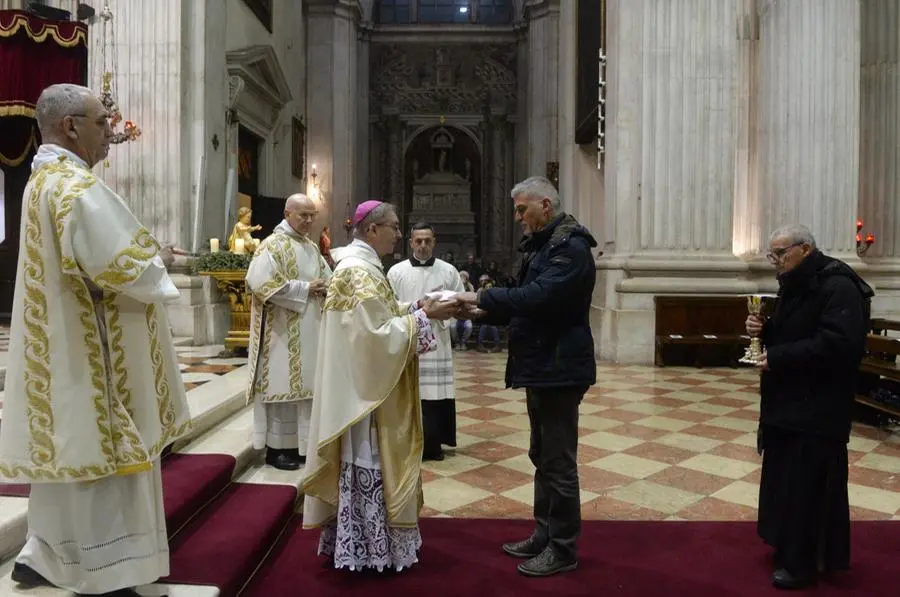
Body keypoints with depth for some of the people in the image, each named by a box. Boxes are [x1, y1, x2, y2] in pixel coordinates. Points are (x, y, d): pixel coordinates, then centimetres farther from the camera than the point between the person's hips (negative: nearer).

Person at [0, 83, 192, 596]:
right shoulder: (76, 185, -18)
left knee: (70, 447, 19)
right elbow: (117, 265, -25)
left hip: (64, 345, 10)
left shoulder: (44, 180, 14)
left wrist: (145, 254, 10)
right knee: (100, 450, 0)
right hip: (93, 349, -10)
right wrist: (157, 261, -6)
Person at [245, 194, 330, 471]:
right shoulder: (273, 245, -9)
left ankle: (299, 443, 21)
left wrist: (324, 288, -4)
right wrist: (304, 289, -17)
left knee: (304, 385, 11)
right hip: (282, 331, -7)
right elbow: (260, 282, -21)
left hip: (309, 331, 8)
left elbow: (327, 278, 22)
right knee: (281, 385, -3)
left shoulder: (312, 248, 14)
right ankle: (276, 447, 7)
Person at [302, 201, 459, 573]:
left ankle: (361, 540, 29)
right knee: (367, 464, 1)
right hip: (367, 387, -11)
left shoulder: (360, 265, 12)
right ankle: (371, 549, 14)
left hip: (369, 383, 11)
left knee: (367, 463, 17)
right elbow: (380, 334, -24)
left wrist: (415, 308, 4)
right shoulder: (359, 270, -20)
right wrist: (423, 316, -17)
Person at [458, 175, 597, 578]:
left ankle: (563, 549, 14)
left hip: (559, 368, -10)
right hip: (542, 366, 10)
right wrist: (485, 311, 2)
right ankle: (544, 535, 30)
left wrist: (484, 297, -21)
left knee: (558, 461, 0)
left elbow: (540, 296, -27)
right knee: (542, 457, 17)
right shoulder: (542, 244, 16)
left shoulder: (570, 246, -15)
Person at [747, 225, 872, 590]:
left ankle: (801, 562, 12)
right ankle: (790, 545, 31)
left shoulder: (837, 287, -18)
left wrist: (777, 357, -25)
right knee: (785, 479, 16)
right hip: (788, 402, 9)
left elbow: (838, 344, -29)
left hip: (818, 408, -9)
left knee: (806, 485, 0)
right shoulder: (795, 285, 12)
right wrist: (764, 330, -1)